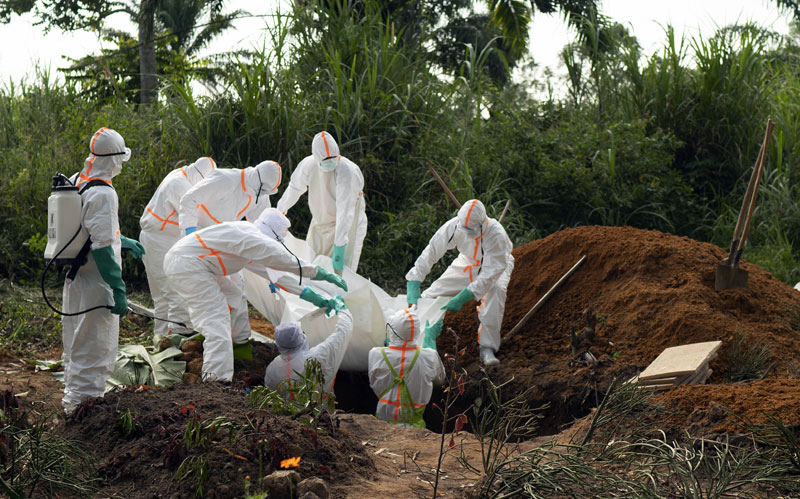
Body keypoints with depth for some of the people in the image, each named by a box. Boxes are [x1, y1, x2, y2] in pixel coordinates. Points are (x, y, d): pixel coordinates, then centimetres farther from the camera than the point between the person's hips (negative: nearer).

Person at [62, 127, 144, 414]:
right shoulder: (102, 193, -21)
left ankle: (73, 392, 34)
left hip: (74, 278, 9)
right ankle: (83, 397, 4)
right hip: (96, 283, -9)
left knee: (76, 342, 21)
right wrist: (118, 289, -21)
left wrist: (125, 242, 31)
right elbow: (101, 247, -24)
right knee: (96, 345, 0)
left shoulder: (75, 183, 8)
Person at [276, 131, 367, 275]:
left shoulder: (347, 171, -29)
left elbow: (345, 212, -34)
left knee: (339, 272, -15)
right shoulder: (308, 164, -12)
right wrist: (280, 210, 24)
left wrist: (339, 248, -38)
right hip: (319, 222, 6)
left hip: (347, 224, -5)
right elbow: (294, 188, 10)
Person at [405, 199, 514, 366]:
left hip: (494, 265, -4)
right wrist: (413, 285, -33)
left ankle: (487, 348, -30)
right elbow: (431, 252, -25)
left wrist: (462, 298, -46)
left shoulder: (496, 234, -41)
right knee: (435, 291, -6)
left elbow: (490, 273, -41)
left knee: (496, 290, -36)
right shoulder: (454, 226, -31)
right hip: (467, 262, 4)